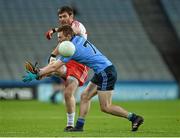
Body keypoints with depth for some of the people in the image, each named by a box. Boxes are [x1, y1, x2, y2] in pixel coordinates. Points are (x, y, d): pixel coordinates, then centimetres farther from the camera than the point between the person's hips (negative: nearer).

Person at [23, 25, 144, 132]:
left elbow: (54, 67, -15)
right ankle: (79, 126, 6)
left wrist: (37, 75, -8)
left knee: (106, 107, -7)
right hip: (101, 73, 10)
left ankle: (135, 118, -2)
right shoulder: (79, 38, 8)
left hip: (106, 73, -10)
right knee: (85, 96, 7)